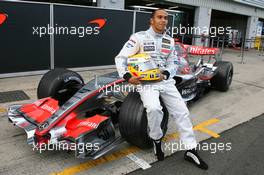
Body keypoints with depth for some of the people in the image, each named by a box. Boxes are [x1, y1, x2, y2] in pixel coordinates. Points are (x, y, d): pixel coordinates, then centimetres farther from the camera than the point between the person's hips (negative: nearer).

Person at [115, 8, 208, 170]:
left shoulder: (170, 41, 11)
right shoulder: (139, 37, -5)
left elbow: (173, 64, 14)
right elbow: (120, 58, -6)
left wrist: (165, 74, -8)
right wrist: (127, 77, -20)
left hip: (166, 81, 5)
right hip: (146, 82, -5)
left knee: (182, 111, -4)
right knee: (154, 109, -32)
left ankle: (191, 150, 9)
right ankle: (156, 139, -1)